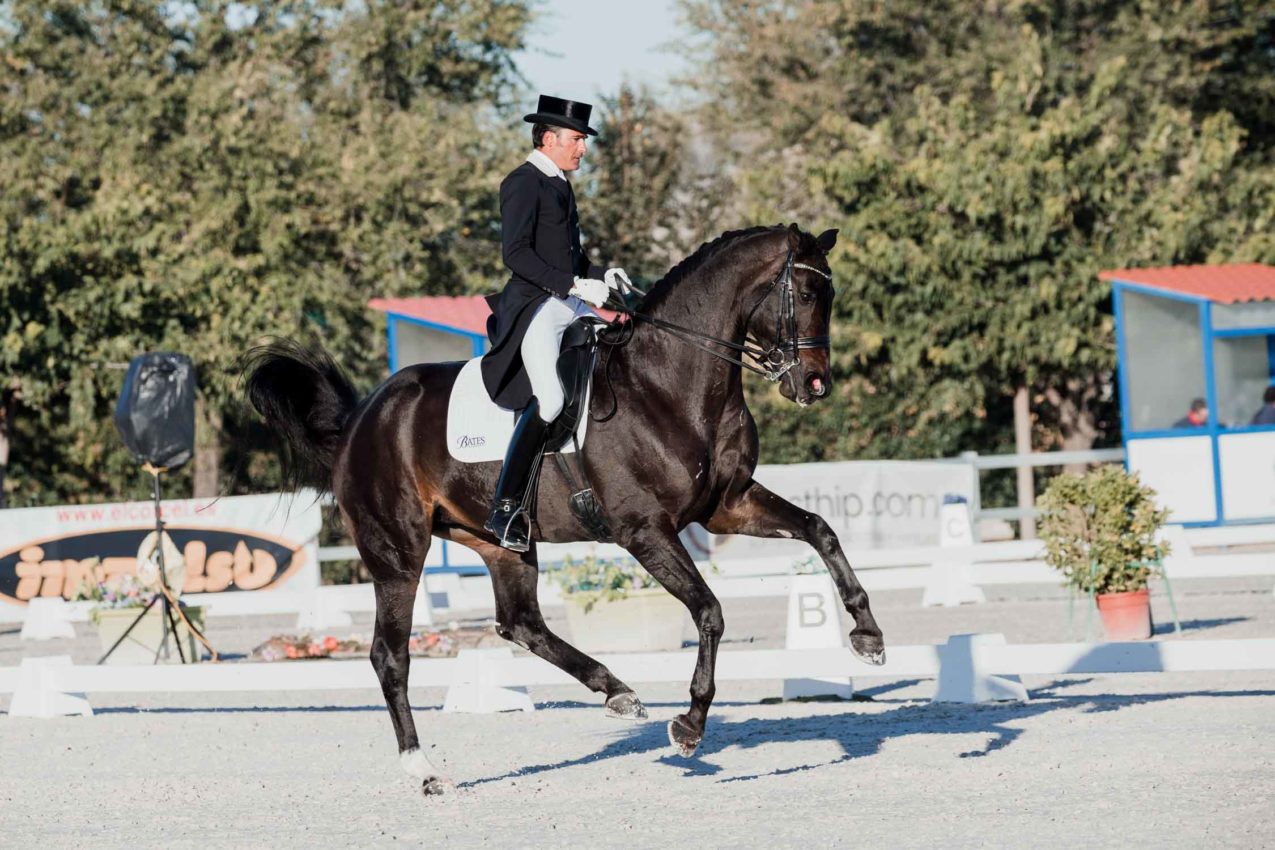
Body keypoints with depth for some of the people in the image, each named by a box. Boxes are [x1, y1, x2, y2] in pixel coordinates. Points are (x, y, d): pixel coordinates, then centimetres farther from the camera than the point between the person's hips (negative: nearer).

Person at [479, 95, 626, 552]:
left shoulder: (559, 185, 21)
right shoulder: (523, 183, -7)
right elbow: (515, 253, -18)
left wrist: (601, 274, 10)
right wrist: (574, 284, -22)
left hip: (572, 306, 10)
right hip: (535, 306, -10)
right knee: (549, 398, -25)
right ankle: (505, 507, -24)